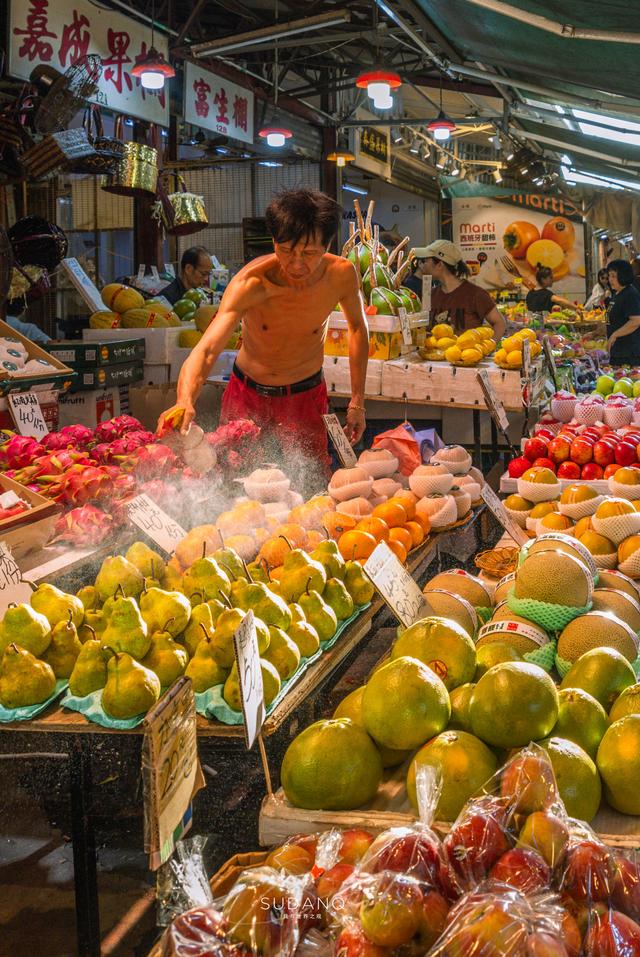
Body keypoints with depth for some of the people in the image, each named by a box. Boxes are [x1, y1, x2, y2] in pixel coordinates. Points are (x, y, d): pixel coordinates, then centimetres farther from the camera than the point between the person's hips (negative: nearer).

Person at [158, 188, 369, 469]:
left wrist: (357, 402, 0)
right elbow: (206, 349, -39)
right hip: (247, 394, -1)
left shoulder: (341, 274, -19)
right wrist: (185, 401, -60)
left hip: (306, 396, 1)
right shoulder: (250, 283, -28)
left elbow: (357, 326, 2)